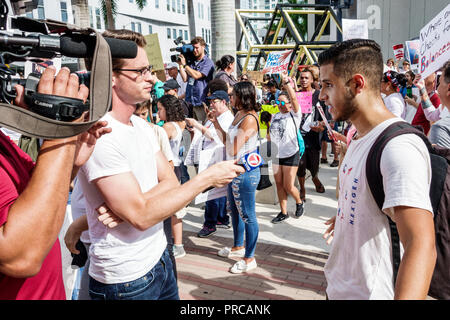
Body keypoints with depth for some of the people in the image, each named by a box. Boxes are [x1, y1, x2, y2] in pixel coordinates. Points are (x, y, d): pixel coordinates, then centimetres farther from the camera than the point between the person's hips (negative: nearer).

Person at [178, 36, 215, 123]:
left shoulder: (208, 62, -5)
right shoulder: (191, 62, 14)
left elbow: (196, 75, -15)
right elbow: (185, 78, 8)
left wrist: (184, 64, -5)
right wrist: (180, 64, 4)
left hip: (202, 103, -6)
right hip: (191, 102, 6)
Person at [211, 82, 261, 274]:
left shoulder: (249, 119, -20)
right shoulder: (239, 115, 9)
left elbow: (233, 149, -22)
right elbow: (227, 141, 12)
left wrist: (227, 135, -9)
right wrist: (215, 123, 7)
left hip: (246, 173, -10)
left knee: (247, 215, 1)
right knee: (233, 211, 22)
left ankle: (249, 258, 14)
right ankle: (238, 247, 40)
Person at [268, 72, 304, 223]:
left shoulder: (294, 115, -8)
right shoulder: (275, 116, 10)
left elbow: (294, 98, -24)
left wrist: (286, 82, -30)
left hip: (291, 155, -6)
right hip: (276, 155, 6)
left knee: (289, 186, -3)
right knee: (279, 184, 9)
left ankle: (299, 202, 28)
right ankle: (283, 212, 20)